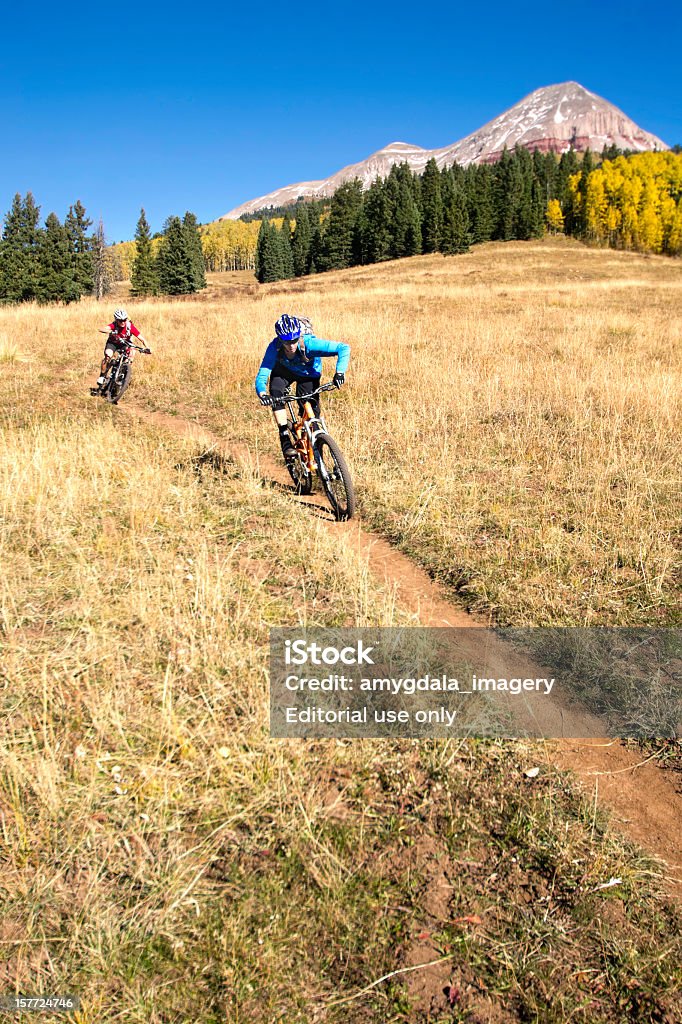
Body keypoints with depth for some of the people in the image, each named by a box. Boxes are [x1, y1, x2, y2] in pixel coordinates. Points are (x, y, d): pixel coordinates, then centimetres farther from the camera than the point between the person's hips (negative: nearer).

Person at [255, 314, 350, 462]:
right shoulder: (274, 348, -34)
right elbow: (261, 376, -35)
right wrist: (262, 394, -56)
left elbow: (344, 348, -39)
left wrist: (340, 372, -53)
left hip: (309, 373, -1)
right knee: (276, 390, -30)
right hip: (284, 370, 1)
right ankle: (285, 437, -22)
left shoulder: (309, 343, -39)